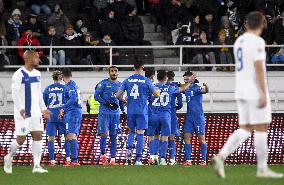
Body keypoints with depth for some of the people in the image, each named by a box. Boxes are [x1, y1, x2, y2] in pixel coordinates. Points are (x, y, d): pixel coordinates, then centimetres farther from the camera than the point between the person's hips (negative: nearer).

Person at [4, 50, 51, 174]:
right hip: (22, 113, -7)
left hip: (35, 112, 7)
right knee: (21, 139, -4)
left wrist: (43, 109, 17)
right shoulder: (19, 75, -12)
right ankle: (9, 158, 21)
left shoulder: (37, 74, 11)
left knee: (38, 135, -2)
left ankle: (37, 165, -2)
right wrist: (20, 108, -28)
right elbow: (15, 94, -16)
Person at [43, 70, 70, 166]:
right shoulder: (64, 88, -3)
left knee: (51, 139, 4)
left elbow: (43, 103, 6)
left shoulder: (48, 88, 2)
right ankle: (68, 158, 7)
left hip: (51, 116, 1)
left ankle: (52, 160, 0)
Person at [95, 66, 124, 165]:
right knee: (104, 134, -14)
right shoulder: (103, 83, -3)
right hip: (104, 113, -4)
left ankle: (113, 159, 8)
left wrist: (123, 110, 15)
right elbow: (96, 96, -7)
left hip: (115, 113, 4)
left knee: (113, 136, 4)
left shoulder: (120, 85, 12)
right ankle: (103, 155, 4)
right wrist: (107, 103, -17)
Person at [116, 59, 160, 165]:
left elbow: (118, 95, 3)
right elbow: (157, 94, -1)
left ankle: (129, 148, -5)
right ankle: (138, 159, -2)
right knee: (140, 133, 1)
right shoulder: (146, 81, -5)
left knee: (132, 131, 21)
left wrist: (124, 101, 23)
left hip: (130, 110, 3)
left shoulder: (127, 80, 3)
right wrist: (158, 90, 22)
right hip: (142, 111, -3)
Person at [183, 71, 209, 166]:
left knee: (201, 139, -1)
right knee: (187, 138, 0)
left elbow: (205, 91, -29)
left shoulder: (197, 88, -11)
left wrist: (206, 87, -52)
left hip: (198, 117, -7)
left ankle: (203, 160, 3)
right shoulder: (186, 89, 9)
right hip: (189, 117, 7)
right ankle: (188, 160, 1)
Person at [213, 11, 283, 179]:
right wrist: (263, 94, -18)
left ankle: (221, 156, -11)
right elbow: (259, 68, -18)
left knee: (245, 129, 7)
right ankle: (262, 168, 2)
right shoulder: (257, 42, -11)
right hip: (256, 91, -8)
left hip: (241, 92, 8)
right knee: (261, 128, -1)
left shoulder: (238, 42, 14)